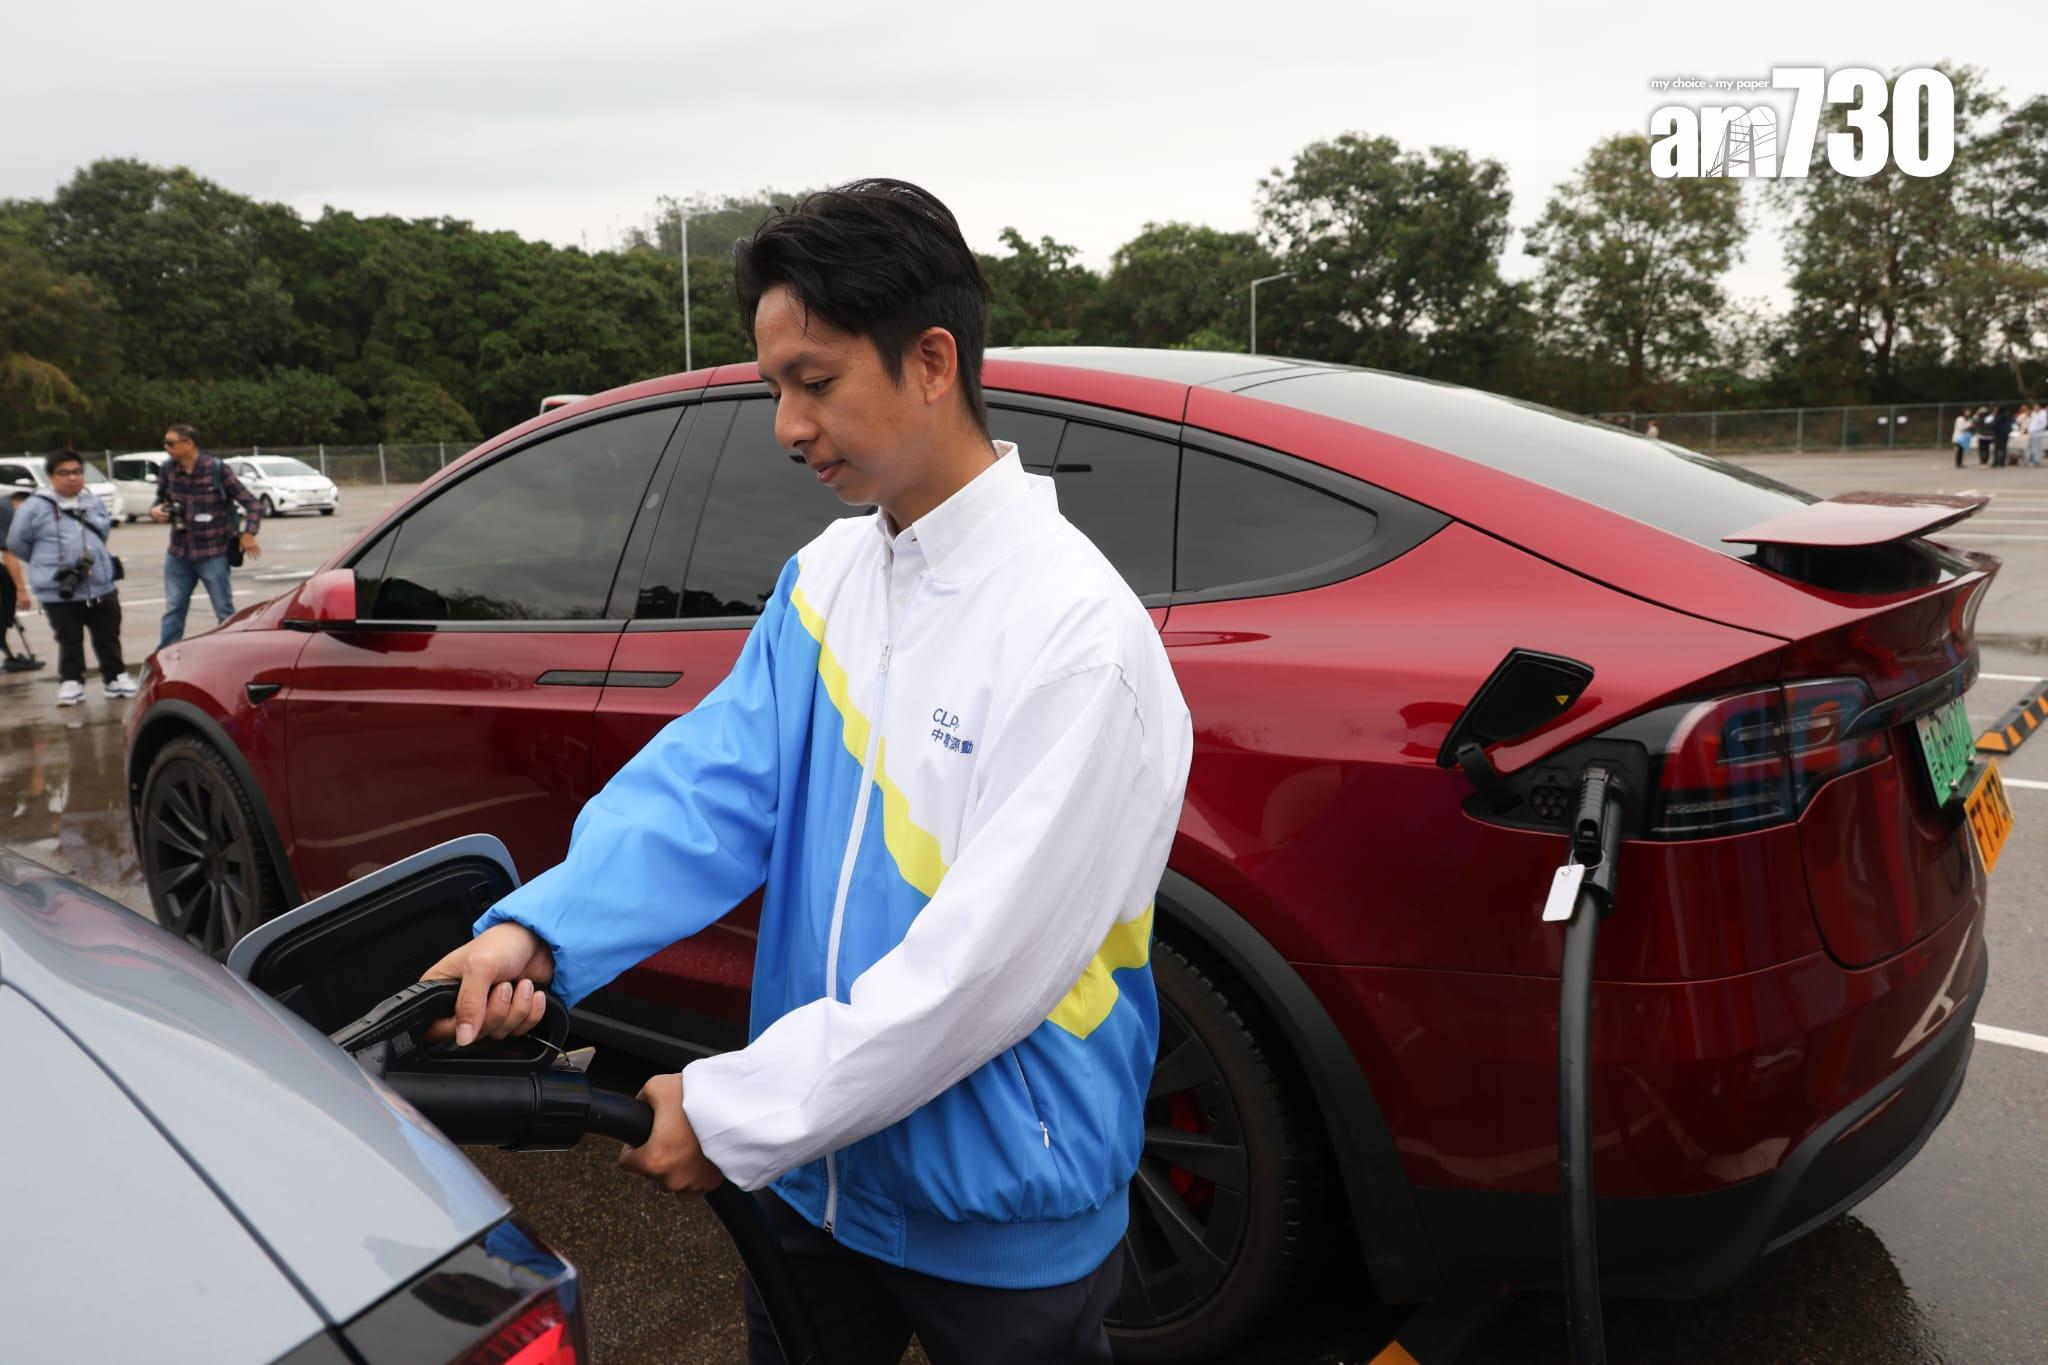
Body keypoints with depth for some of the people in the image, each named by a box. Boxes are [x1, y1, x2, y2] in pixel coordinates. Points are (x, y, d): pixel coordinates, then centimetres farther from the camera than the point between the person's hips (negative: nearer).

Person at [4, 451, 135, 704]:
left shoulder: (93, 503, 9)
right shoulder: (36, 506, -8)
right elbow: (17, 543, 0)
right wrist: (47, 563, 10)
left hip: (100, 586, 4)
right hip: (58, 591, -4)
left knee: (108, 636, 12)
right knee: (70, 640, 5)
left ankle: (115, 677, 25)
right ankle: (71, 682, 17)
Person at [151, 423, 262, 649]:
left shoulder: (217, 470, -10)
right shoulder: (167, 470, 2)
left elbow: (252, 503, -7)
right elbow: (162, 500, 19)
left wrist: (249, 533, -20)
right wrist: (155, 510, -4)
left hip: (212, 555, -4)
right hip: (178, 554, 4)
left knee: (225, 613, 4)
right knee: (172, 611, 8)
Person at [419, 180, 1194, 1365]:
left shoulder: (1075, 632, -24)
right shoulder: (825, 578, 0)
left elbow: (986, 965, -27)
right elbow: (711, 779, -7)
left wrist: (734, 1114, -22)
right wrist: (536, 931, -23)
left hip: (1002, 1226, -5)